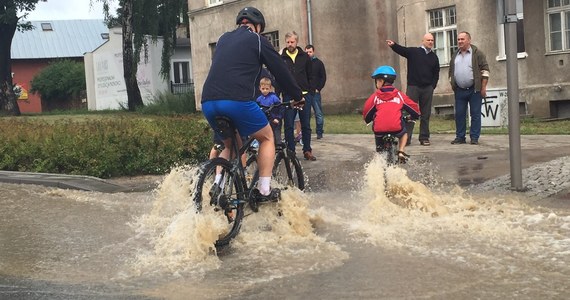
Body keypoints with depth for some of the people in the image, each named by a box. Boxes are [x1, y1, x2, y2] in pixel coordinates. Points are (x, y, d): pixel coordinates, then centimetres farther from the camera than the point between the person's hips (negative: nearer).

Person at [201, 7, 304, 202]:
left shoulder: (223, 39, 27)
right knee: (267, 138, 18)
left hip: (208, 102, 6)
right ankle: (264, 190, 10)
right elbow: (280, 70, 13)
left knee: (231, 146, 28)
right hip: (237, 100, -5)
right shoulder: (257, 40, 11)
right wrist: (297, 96, 26)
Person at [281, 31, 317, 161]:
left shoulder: (304, 57, 6)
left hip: (304, 95, 1)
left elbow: (310, 75, 9)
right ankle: (291, 152, 7)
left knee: (306, 125, 6)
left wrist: (310, 90, 2)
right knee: (289, 125, 1)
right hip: (288, 96, -1)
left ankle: (307, 150, 14)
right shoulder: (281, 58, 2)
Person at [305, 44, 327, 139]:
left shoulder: (318, 63, 6)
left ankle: (319, 132, 8)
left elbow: (323, 77, 5)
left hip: (315, 92, -1)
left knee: (318, 113, 1)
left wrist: (318, 88, -5)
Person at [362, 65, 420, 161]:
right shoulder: (399, 95, 12)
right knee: (404, 133, 31)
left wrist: (367, 119, 31)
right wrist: (415, 116, 38)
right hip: (396, 128, 0)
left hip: (379, 130, 0)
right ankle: (401, 152, 12)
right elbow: (413, 106, 17)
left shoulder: (375, 96, 8)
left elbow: (366, 111, 8)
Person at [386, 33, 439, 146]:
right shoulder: (413, 51, 2)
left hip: (427, 89, 3)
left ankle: (424, 138, 12)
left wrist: (432, 86, 4)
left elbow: (436, 74, 17)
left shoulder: (434, 57, 13)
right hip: (413, 86, -3)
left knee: (426, 114, 6)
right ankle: (406, 138, -2)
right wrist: (393, 45, -35)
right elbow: (401, 50, -15)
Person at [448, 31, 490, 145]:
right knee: (459, 114, 5)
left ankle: (474, 138, 3)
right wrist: (453, 86, 13)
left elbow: (485, 71, -4)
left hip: (474, 90, -5)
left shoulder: (477, 54, -1)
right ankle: (460, 137, 13)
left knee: (475, 114, -2)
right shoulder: (455, 56, 15)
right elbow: (451, 72, 21)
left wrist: (483, 87, -10)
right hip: (460, 91, 5)